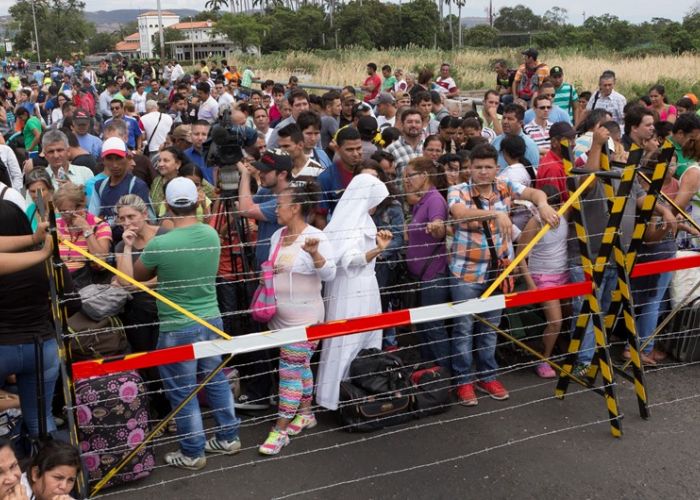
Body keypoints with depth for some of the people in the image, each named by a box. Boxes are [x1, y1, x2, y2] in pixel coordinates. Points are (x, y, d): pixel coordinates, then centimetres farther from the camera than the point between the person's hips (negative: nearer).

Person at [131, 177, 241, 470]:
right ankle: (229, 437, 32)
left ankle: (193, 452, 22)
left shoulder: (159, 245, -20)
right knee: (216, 379, 20)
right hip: (211, 319, 5)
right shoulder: (212, 235, -5)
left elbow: (135, 277, 0)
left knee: (182, 391, 10)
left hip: (177, 328, -5)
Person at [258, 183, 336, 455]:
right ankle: (305, 413, 33)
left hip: (304, 318, -7)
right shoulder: (277, 235, 7)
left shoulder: (316, 237, -15)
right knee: (300, 366, 19)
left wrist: (314, 253, -39)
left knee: (291, 370, -4)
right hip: (280, 316, 7)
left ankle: (281, 430, 3)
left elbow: (329, 274, -24)